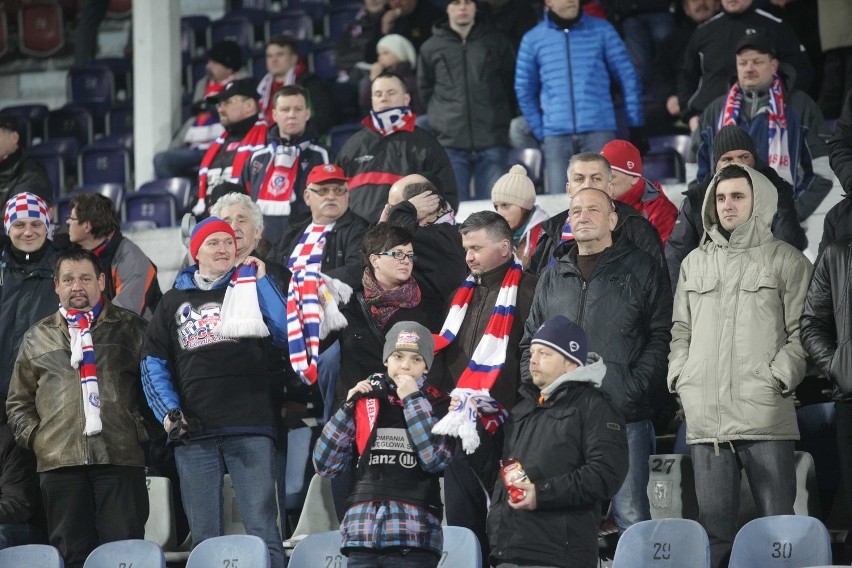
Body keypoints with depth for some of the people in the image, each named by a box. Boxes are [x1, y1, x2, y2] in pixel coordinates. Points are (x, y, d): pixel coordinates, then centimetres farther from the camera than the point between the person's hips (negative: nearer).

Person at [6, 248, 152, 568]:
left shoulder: (130, 329, 12)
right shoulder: (38, 338, 18)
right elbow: (18, 401, 21)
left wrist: (144, 428, -1)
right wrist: (32, 436, 5)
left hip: (121, 456, -2)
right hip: (59, 459, 2)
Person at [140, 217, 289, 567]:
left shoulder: (250, 291, 13)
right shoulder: (174, 301, 17)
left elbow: (286, 336, -1)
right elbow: (153, 362, 15)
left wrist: (261, 280, 0)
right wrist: (169, 412, 1)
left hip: (250, 427, -2)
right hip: (194, 433, 2)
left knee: (262, 529, -9)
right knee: (204, 536, 2)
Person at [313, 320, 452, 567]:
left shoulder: (436, 405, 9)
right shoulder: (364, 400, 14)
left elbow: (436, 459, -10)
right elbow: (325, 465, 9)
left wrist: (412, 399, -7)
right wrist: (348, 408, 1)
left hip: (414, 537, -2)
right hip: (362, 535, 2)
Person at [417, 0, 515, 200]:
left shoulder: (496, 42, 10)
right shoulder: (431, 48, 9)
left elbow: (511, 85, 15)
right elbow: (425, 90, 16)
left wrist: (502, 120, 9)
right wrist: (441, 120, 8)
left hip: (492, 142, 0)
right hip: (450, 143, 0)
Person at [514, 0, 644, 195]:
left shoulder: (601, 30, 5)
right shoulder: (533, 40, 7)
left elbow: (628, 77, 8)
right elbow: (524, 90, 15)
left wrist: (636, 127, 5)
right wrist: (539, 133, 9)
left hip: (599, 131, -1)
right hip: (556, 135, 1)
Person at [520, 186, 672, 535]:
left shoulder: (643, 271, 5)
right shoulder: (553, 278, 17)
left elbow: (661, 336, -2)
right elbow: (530, 342, 20)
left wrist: (633, 389, -13)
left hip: (624, 415, -4)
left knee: (631, 513, -6)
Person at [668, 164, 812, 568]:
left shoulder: (786, 260, 5)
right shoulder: (694, 263, 19)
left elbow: (801, 332, 1)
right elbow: (681, 330, 20)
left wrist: (780, 377, -11)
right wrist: (681, 376, 5)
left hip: (765, 413, -4)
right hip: (704, 415, 4)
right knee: (713, 524, 5)